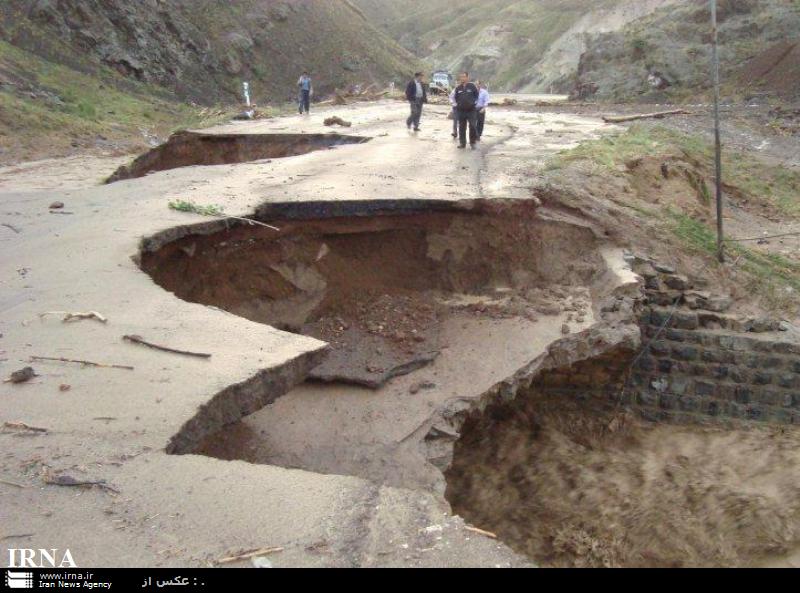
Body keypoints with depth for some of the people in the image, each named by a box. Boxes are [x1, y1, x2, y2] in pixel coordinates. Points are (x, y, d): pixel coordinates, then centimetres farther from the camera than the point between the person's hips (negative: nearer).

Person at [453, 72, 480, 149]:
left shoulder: (472, 86, -2)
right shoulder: (458, 88, 7)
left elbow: (477, 95, 6)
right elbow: (456, 98, 19)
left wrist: (473, 102, 4)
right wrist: (458, 104, 10)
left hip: (471, 110, -3)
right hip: (461, 110, 4)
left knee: (473, 126, -8)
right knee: (461, 127, 6)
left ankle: (473, 143, 4)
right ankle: (462, 143, 14)